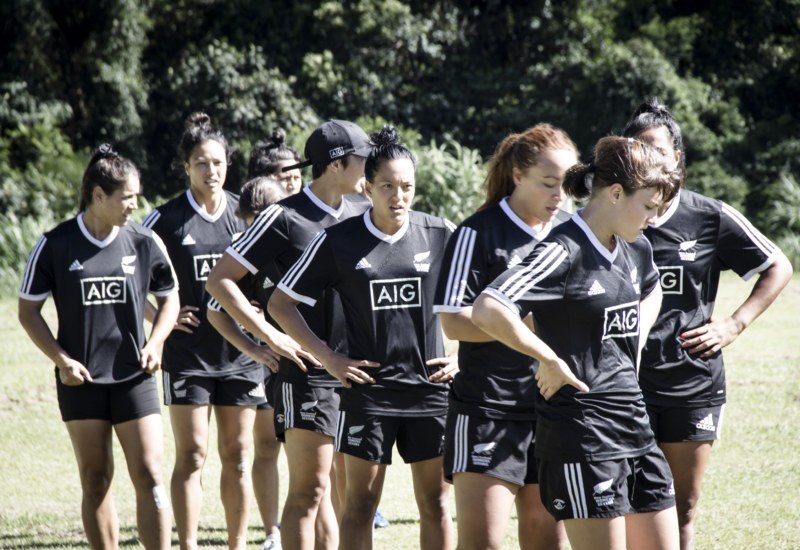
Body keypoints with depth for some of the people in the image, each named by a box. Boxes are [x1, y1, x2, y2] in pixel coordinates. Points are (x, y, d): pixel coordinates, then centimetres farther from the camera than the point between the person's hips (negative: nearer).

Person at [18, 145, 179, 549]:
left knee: (148, 476, -7)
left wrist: (154, 344, -2)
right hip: (81, 379, -1)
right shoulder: (55, 245, -5)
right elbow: (28, 310, 3)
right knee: (95, 481, 4)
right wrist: (62, 360, -8)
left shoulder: (145, 242, 0)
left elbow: (169, 298, 15)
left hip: (133, 377, 1)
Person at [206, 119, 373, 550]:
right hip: (307, 373, -6)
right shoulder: (284, 217, -8)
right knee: (309, 490, -7)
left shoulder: (364, 214, 9)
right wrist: (272, 337, -14)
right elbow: (219, 280, -8)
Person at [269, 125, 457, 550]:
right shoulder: (338, 241, -3)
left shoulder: (441, 235, 0)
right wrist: (327, 357, -4)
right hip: (368, 388, -1)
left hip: (430, 385, 1)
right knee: (361, 502, 2)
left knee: (436, 502, 5)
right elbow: (280, 303, 2)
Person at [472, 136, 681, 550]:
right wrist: (551, 360, -20)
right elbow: (487, 310, -29)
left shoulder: (636, 248, 9)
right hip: (581, 434, -8)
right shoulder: (564, 251, -16)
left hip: (634, 423, 8)